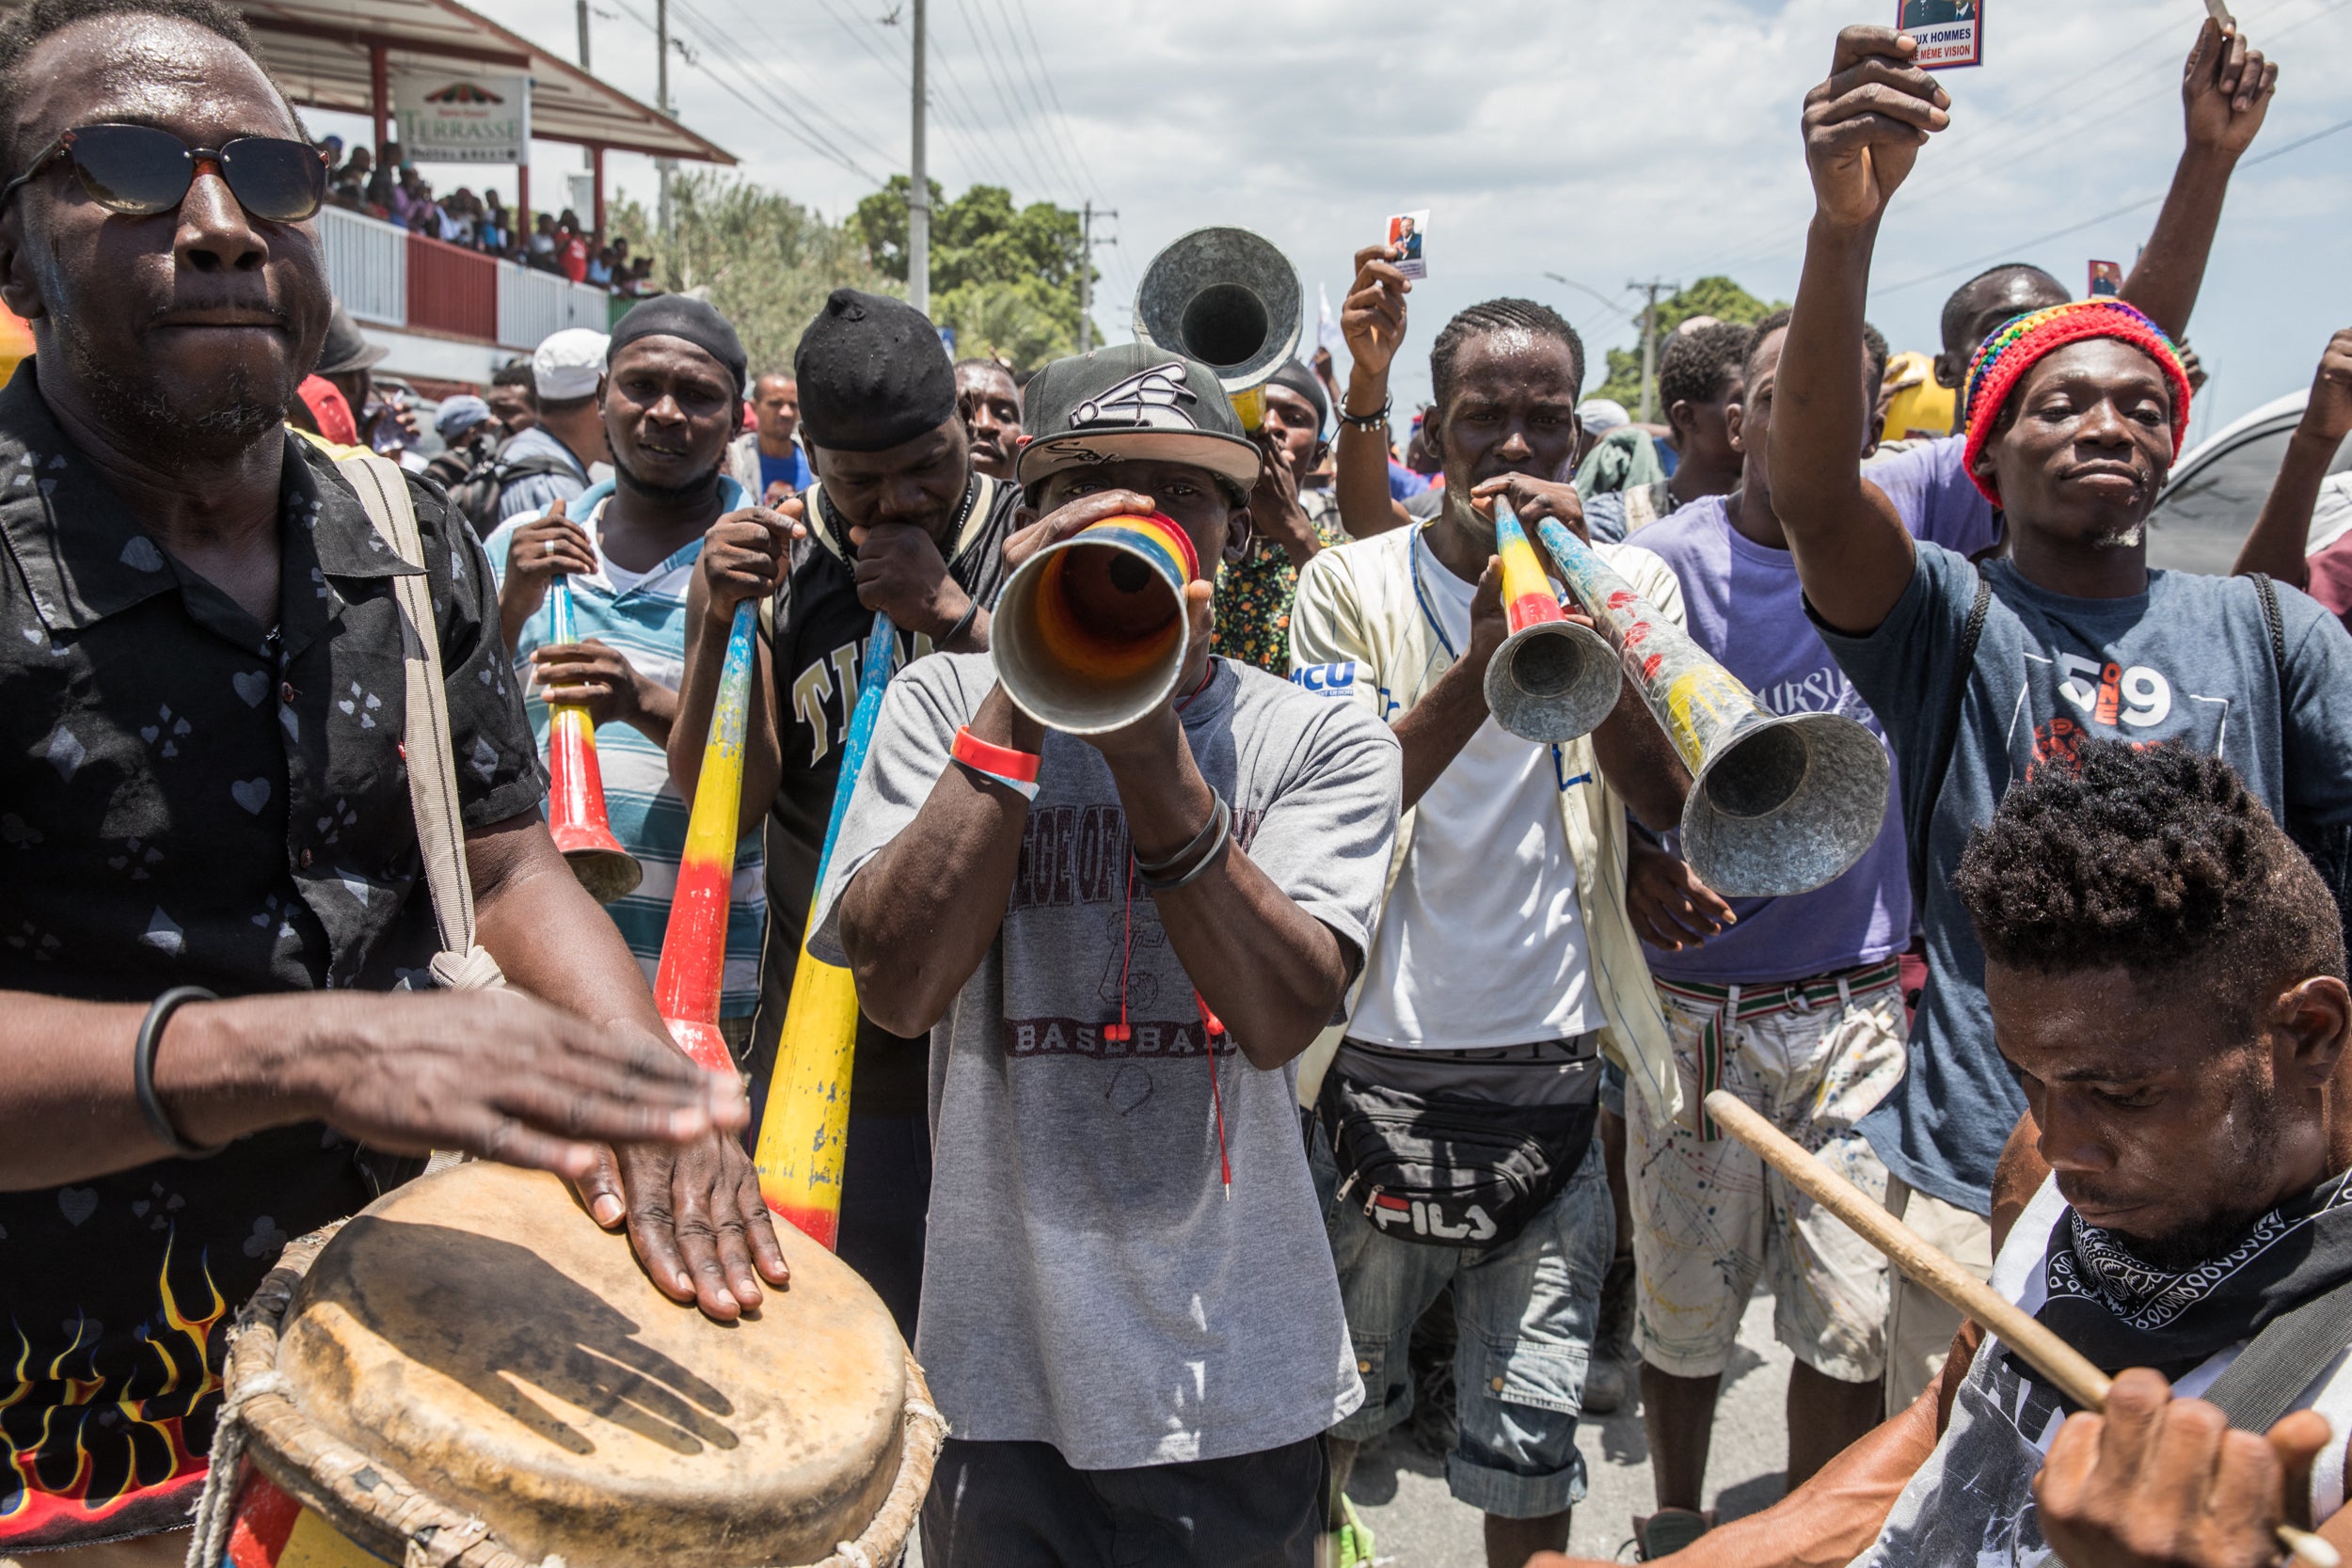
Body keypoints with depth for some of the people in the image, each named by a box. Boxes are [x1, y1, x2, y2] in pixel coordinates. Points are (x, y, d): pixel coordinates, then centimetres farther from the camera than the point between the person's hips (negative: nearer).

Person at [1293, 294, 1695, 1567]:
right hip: (1378, 1056, 0)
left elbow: (1665, 799, -10)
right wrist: (1480, 667, -27)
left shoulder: (1635, 585, 4)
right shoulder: (1353, 585, -1)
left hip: (1553, 1064, 1)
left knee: (1531, 1450, 8)